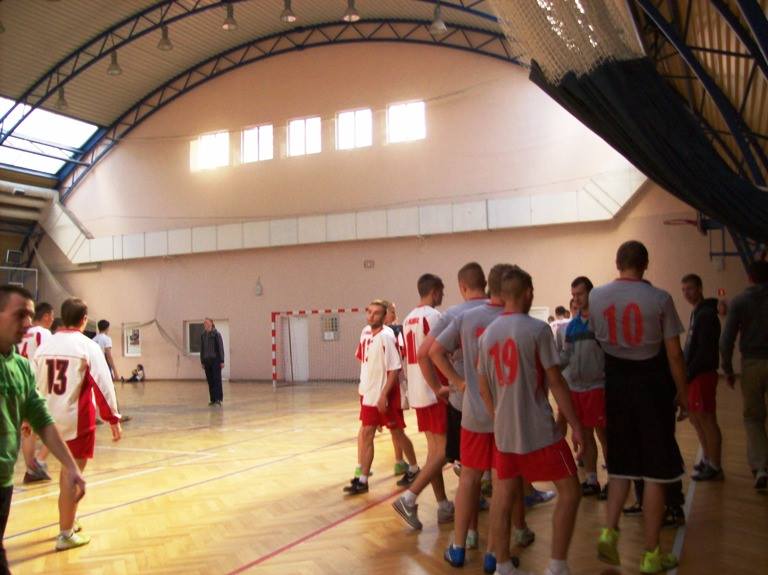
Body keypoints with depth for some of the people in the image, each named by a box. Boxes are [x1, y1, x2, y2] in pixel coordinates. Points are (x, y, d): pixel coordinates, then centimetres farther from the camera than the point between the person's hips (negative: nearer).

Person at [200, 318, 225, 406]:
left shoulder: (216, 334, -6)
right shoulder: (203, 335, 9)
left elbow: (220, 348, -7)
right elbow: (202, 349, 13)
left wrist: (222, 361, -10)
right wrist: (202, 361, 11)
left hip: (215, 360, -5)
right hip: (207, 361, 5)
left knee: (217, 379, -6)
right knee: (210, 380, 6)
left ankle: (218, 399, -4)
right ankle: (212, 399, 11)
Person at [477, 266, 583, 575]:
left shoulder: (487, 333, 6)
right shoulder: (537, 329, -11)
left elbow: (483, 388, 11)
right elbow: (556, 382, -11)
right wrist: (575, 425, -5)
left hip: (504, 431, 6)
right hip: (539, 431, -6)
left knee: (503, 497, 12)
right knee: (569, 491, 7)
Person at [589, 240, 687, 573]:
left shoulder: (596, 297, -2)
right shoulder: (659, 299, -11)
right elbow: (674, 353, -7)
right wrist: (682, 392, 3)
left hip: (616, 384, 3)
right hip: (652, 383, -3)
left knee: (621, 464, 19)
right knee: (656, 471, 6)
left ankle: (609, 532, 8)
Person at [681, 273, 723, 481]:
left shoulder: (706, 314, -14)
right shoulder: (697, 313, 15)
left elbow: (705, 350, -20)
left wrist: (689, 373, -18)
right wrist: (686, 372, 12)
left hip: (703, 374, -10)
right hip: (694, 374, 10)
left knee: (707, 419, -4)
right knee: (696, 417, 16)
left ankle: (714, 467, 3)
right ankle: (708, 458, 27)